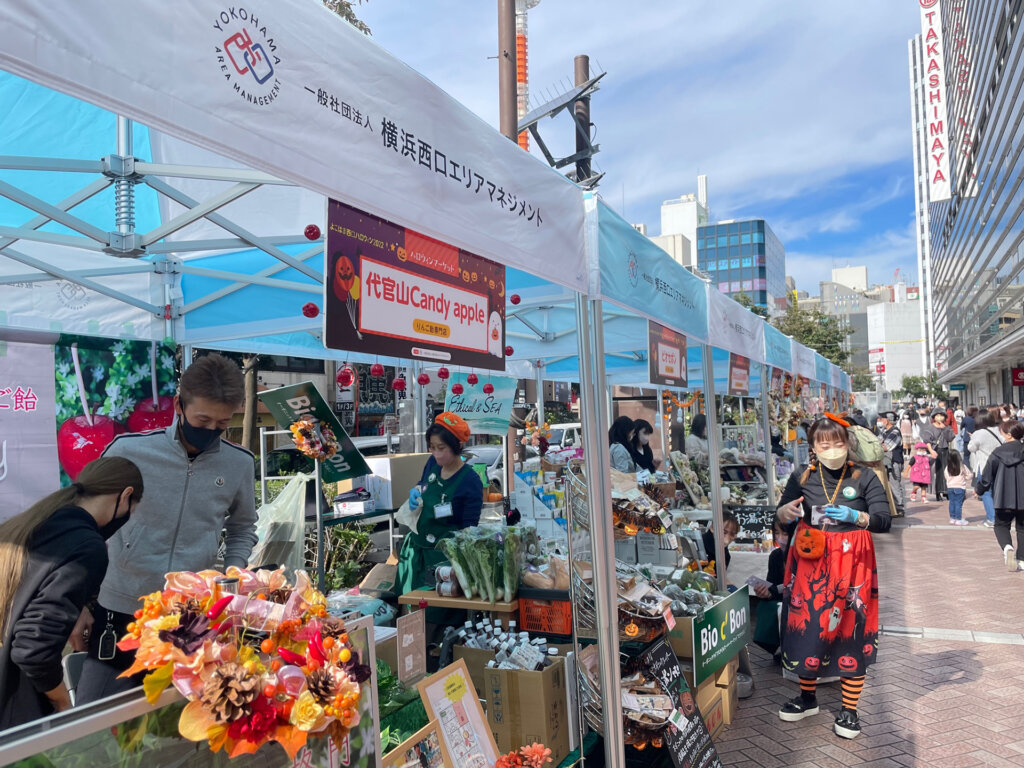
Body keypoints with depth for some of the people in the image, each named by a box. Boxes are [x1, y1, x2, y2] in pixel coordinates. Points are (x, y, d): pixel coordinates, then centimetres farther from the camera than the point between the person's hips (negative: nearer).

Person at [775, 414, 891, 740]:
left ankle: (849, 710, 16)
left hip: (850, 562, -2)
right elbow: (782, 516, 9)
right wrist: (785, 511, -15)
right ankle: (807, 697, 29)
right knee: (807, 625, 8)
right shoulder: (802, 478, 3)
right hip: (809, 561, 2)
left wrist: (855, 516, -26)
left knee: (851, 630, 1)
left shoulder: (864, 478, -1)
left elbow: (884, 520, -7)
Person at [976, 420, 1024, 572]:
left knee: (1001, 525, 13)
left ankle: (1007, 547, -15)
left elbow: (987, 476, 1)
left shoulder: (998, 453, -5)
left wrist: (979, 490, 17)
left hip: (1004, 498, -1)